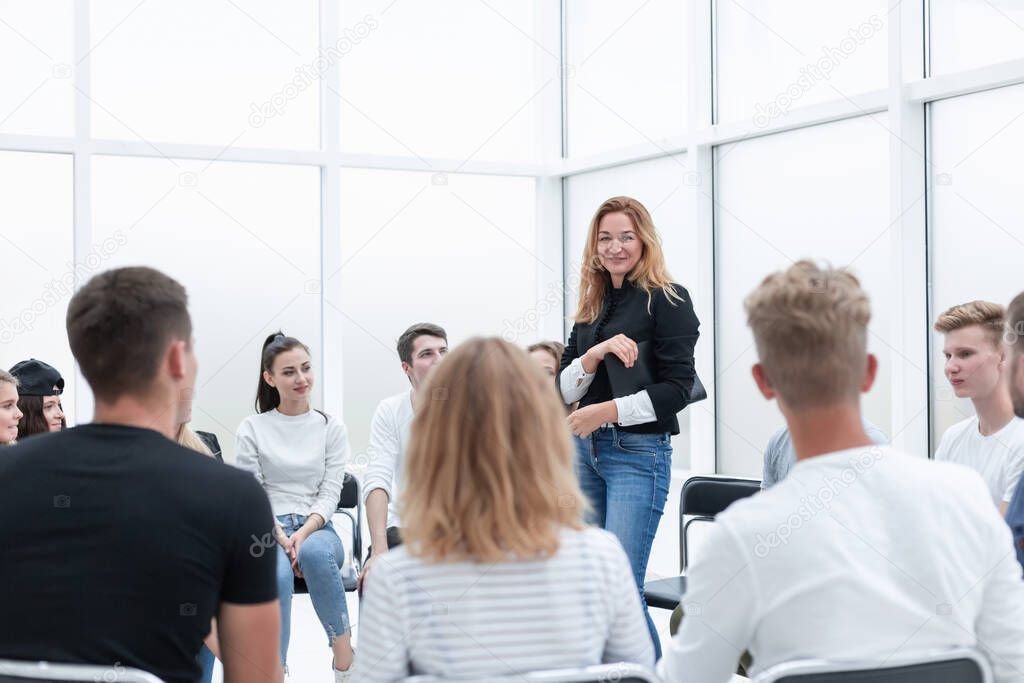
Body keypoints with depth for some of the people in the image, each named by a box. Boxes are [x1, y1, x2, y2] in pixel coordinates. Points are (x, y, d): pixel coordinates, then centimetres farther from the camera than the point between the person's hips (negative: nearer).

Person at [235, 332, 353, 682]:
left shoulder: (332, 427, 10)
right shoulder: (251, 429, 6)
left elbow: (330, 492, 4)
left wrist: (304, 533, -15)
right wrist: (281, 537, -15)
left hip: (317, 528, 1)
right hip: (269, 530, -1)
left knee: (315, 553, -38)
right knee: (277, 575, -38)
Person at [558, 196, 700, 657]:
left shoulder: (667, 300, -5)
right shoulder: (592, 307, 14)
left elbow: (676, 389, -11)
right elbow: (564, 389, 8)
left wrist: (607, 411, -16)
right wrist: (596, 353, -11)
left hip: (639, 453, -7)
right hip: (585, 449, 7)